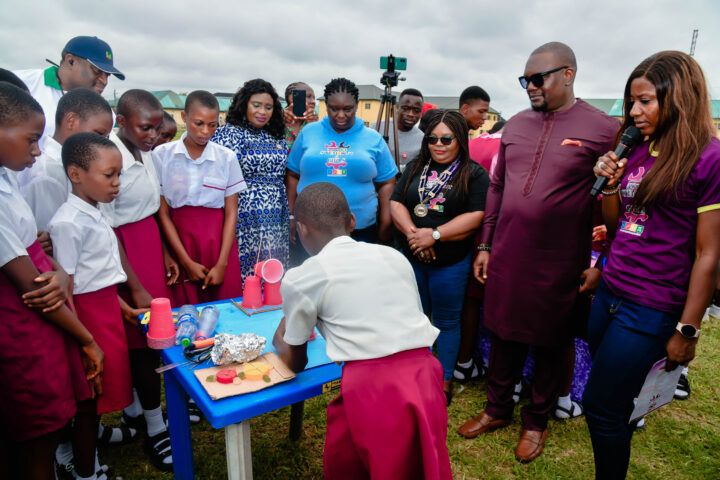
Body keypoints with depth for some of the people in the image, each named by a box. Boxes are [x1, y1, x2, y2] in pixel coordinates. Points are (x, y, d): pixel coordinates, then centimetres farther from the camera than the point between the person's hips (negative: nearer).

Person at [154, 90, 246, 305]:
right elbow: (163, 213, -1)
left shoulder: (227, 157, 1)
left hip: (219, 240, 1)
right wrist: (187, 262, -7)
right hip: (179, 240, 0)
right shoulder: (162, 155, -1)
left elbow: (231, 213, 0)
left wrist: (222, 264, -8)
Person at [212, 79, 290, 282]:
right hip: (245, 222, -5)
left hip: (277, 224, 6)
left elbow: (289, 176, 21)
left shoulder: (278, 137, 15)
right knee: (242, 281, -2)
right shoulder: (229, 133, -2)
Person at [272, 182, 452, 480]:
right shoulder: (394, 255, 14)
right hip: (424, 377, 5)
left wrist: (280, 341, 37)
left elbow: (296, 363, 15)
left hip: (370, 388, -4)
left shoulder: (301, 278, 3)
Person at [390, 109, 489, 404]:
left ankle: (444, 382, 25)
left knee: (446, 322, 8)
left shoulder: (474, 175, -4)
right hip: (412, 258, 4)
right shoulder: (415, 168, 10)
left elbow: (476, 216, -14)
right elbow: (396, 203, 3)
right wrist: (413, 233, -14)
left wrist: (435, 235, -20)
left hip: (451, 262, -4)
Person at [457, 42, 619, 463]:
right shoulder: (516, 125, 8)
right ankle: (498, 410, 36)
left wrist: (600, 264, -8)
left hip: (560, 267, -4)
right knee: (504, 337, 15)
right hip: (506, 258, 4)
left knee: (550, 346, 13)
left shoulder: (604, 129, -7)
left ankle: (537, 421, 34)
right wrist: (485, 245, 10)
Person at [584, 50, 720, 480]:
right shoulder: (638, 152, 8)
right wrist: (609, 183, -4)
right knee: (614, 400, 17)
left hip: (651, 310, -6)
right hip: (610, 294, 6)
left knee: (601, 406, 2)